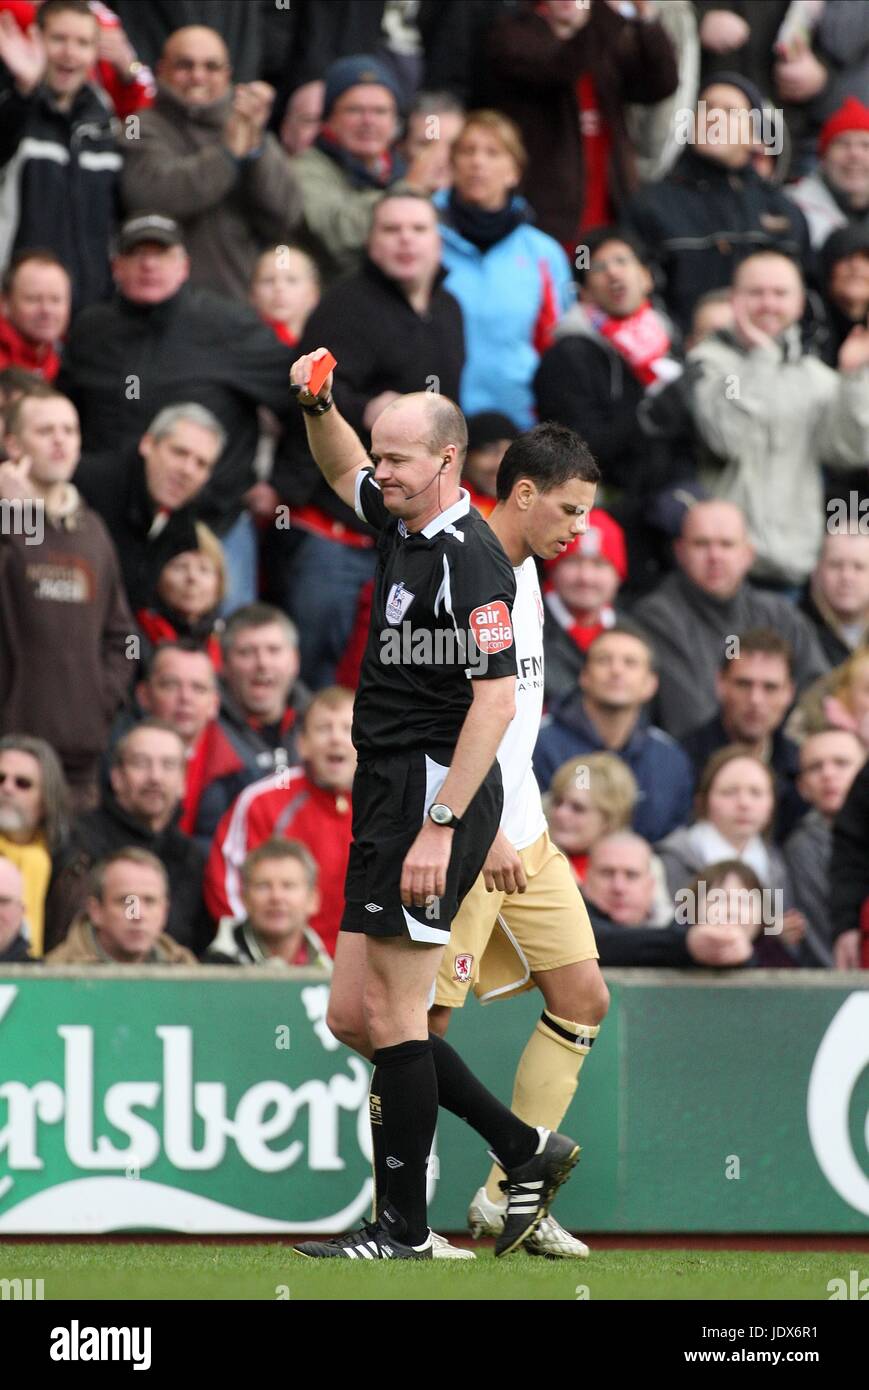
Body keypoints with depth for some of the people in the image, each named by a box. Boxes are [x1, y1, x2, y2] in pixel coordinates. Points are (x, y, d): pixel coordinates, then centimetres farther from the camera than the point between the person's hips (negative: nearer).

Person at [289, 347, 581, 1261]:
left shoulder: (467, 558, -16)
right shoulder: (403, 524, 11)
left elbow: (496, 700, -22)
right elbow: (343, 471, 34)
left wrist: (439, 826, -25)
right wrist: (317, 405, 13)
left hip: (435, 795, -10)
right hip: (385, 799, 10)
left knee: (391, 1017, -6)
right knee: (352, 1014, 11)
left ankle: (405, 1229, 1)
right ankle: (525, 1152, 18)